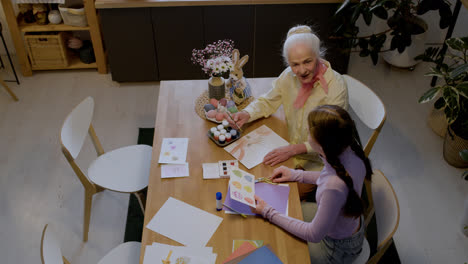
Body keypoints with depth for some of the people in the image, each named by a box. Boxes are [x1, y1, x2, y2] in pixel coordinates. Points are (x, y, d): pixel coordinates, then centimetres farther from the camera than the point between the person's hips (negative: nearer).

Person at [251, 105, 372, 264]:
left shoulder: (334, 187, -44)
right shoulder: (351, 150, -21)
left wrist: (269, 213, -22)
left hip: (338, 250, -6)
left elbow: (314, 234, -27)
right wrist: (296, 175, 2)